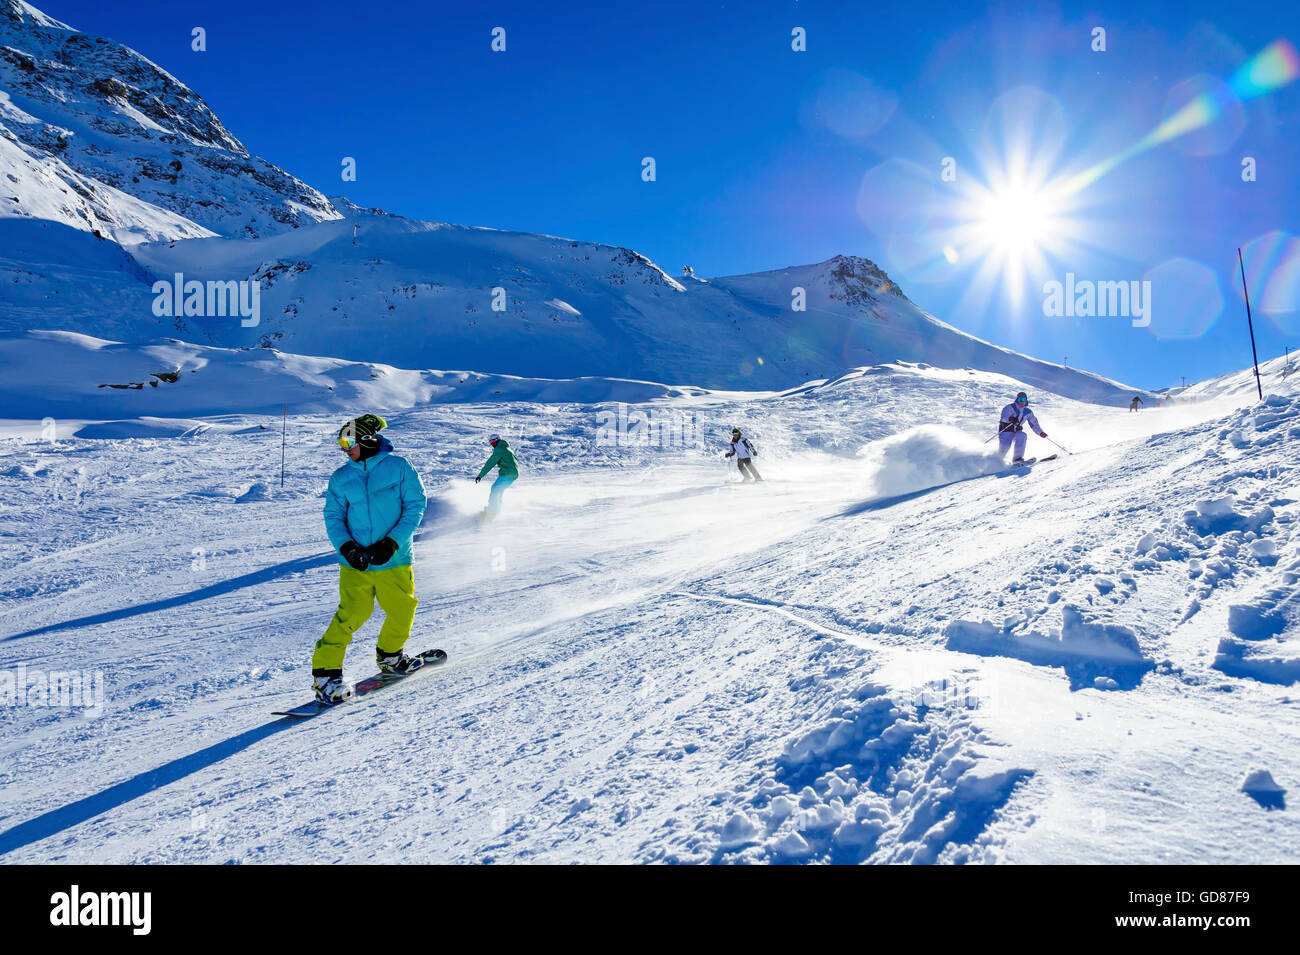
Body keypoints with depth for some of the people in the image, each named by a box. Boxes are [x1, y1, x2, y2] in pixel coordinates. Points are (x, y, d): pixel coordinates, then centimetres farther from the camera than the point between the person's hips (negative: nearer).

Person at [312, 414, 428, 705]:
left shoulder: (399, 468, -1)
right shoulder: (340, 478, 6)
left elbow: (415, 505, -3)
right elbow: (333, 517, 6)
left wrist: (393, 542, -13)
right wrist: (347, 547, -13)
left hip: (394, 560, 0)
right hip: (355, 561, 0)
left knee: (402, 610, 6)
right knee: (351, 615, -11)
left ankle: (390, 656, 34)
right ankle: (325, 671, 1)